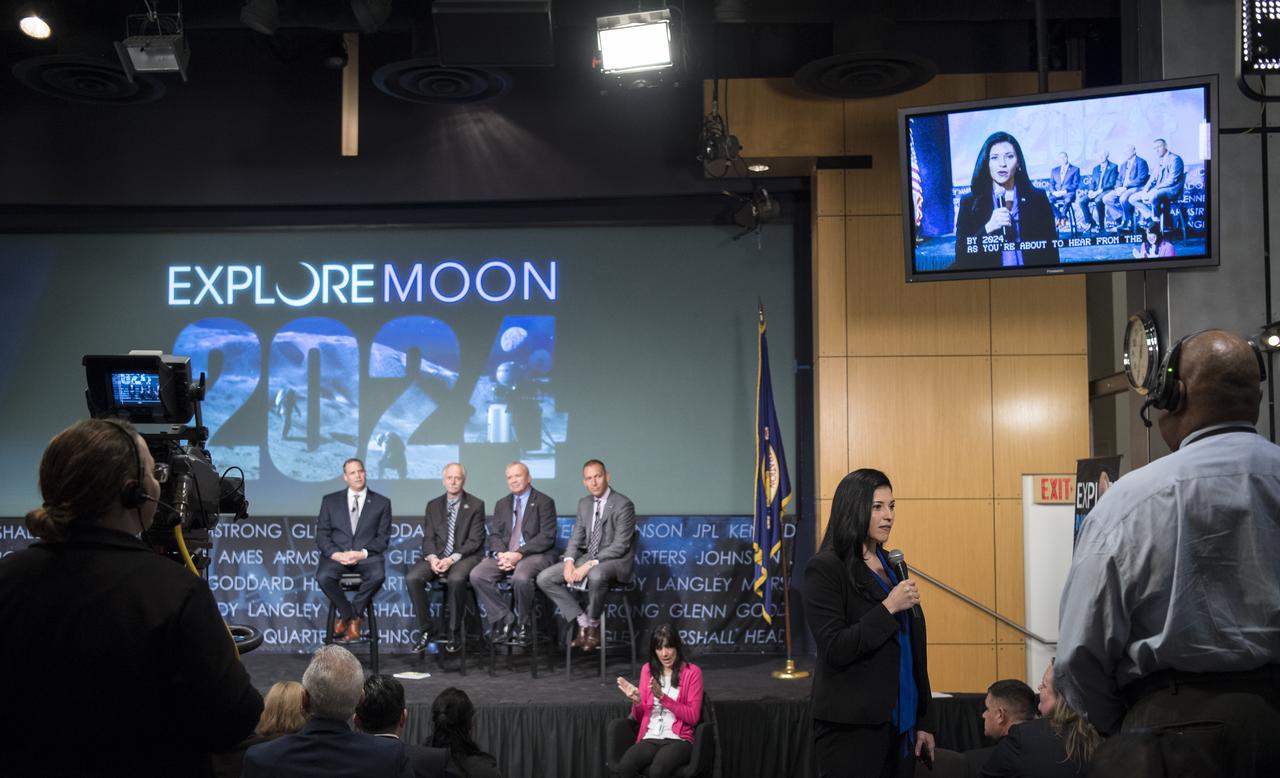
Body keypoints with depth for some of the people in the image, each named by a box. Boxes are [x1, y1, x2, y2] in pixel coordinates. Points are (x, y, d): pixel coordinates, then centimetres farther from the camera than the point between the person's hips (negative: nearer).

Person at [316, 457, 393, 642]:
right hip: (336, 555, 1)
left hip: (367, 555, -1)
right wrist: (335, 554, -13)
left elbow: (383, 538, 4)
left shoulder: (381, 503, 10)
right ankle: (352, 615, -6)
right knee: (323, 576, -32)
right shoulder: (330, 501, 13)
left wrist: (362, 553, -13)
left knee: (378, 575, -34)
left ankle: (347, 617, -8)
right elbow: (322, 534, 7)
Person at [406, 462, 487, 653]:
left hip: (465, 556, -4)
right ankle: (426, 629, -8)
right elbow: (428, 538, 8)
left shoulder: (476, 505, 1)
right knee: (412, 578, -23)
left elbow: (474, 541, -6)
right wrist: (432, 558, -14)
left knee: (456, 579, -37)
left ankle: (453, 632, -18)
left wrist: (452, 559, -20)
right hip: (437, 556, 4)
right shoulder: (433, 505, 13)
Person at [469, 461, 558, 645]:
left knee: (521, 578, -37)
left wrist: (519, 554, -19)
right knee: (477, 575, -21)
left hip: (535, 554, -5)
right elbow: (494, 535, 12)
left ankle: (522, 624, -11)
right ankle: (504, 618, -8)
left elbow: (547, 537, -9)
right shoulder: (502, 504, 19)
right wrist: (500, 554, -11)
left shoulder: (544, 502, 1)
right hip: (505, 553, 5)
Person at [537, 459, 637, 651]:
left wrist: (590, 565, -25)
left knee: (596, 576, -42)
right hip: (587, 558, 7)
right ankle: (583, 621, -4)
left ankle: (593, 625, -15)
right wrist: (569, 562, -9)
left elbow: (620, 545, -18)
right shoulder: (584, 504, 11)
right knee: (544, 578, -9)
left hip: (615, 560, -7)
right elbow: (576, 537, 12)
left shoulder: (623, 504, -13)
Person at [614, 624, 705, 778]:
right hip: (650, 739, 3)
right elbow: (639, 717, 15)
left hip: (678, 740, -3)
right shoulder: (647, 669, 12)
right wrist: (636, 701, -9)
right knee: (624, 766, -31)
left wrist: (663, 697, -15)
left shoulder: (692, 672, 1)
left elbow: (693, 717, -5)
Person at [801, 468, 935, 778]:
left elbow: (912, 648, 14)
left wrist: (922, 722, 13)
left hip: (899, 723, 6)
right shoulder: (826, 569, -9)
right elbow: (835, 650, -16)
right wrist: (889, 608, -20)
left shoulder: (891, 565, 12)